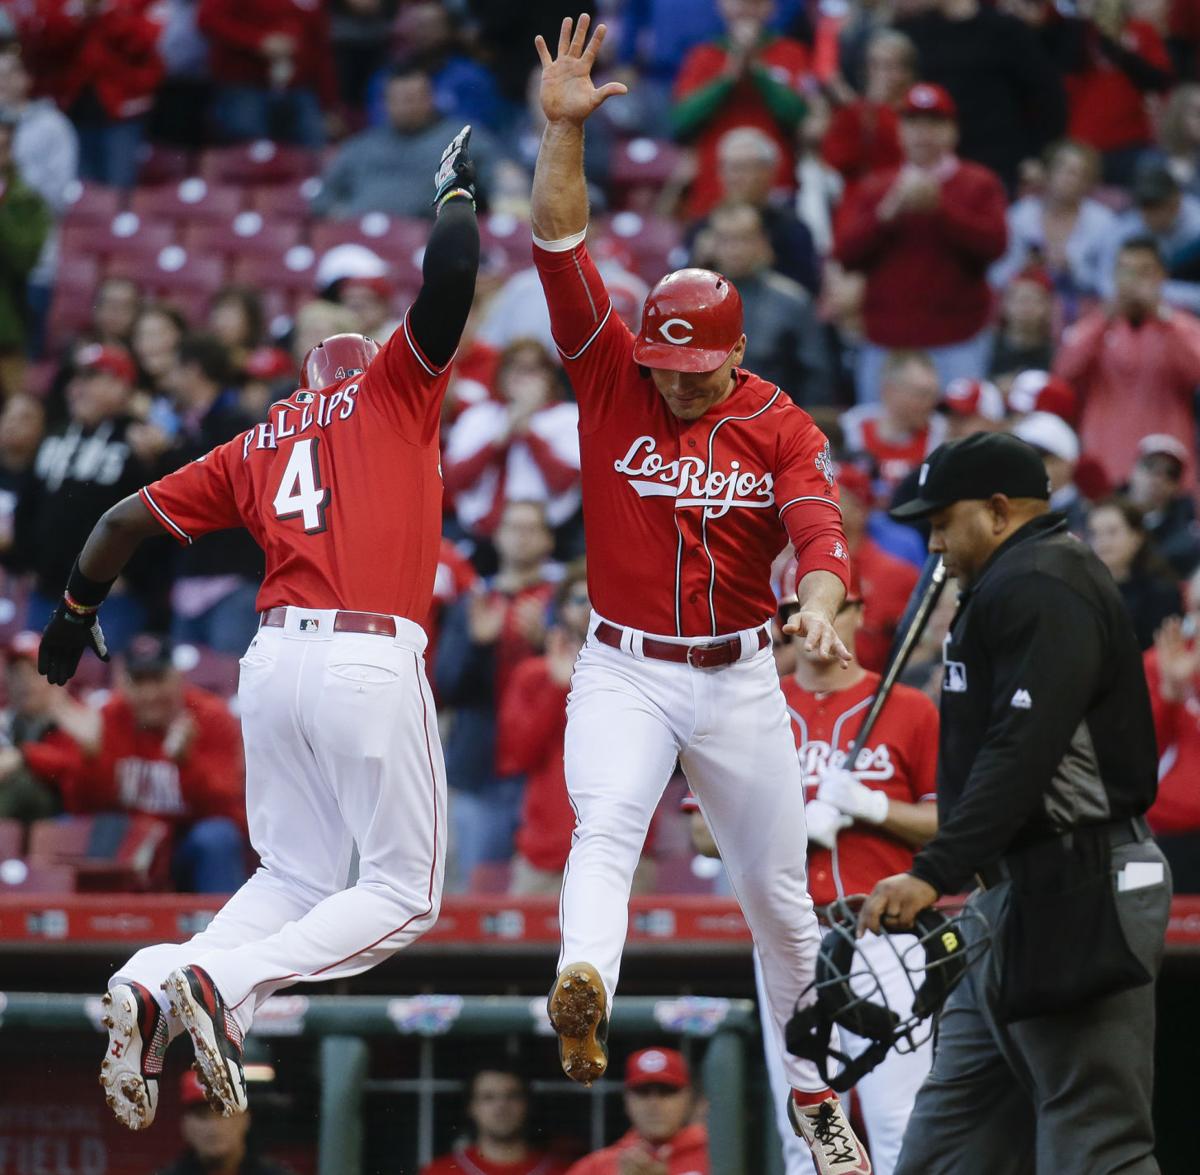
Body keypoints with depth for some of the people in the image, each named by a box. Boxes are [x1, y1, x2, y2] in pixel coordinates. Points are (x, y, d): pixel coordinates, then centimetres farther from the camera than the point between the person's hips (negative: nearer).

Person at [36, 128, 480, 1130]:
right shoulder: (393, 391, 10)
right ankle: (223, 983, -19)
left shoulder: (258, 445, 21)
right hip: (371, 661, -5)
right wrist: (458, 192, 16)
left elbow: (131, 518, 20)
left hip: (274, 661, 6)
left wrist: (76, 610, 36)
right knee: (403, 894, 3)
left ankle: (151, 987, -10)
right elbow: (451, 277, -2)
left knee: (295, 883, 16)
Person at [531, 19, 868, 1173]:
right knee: (605, 824, -29)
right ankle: (582, 994, -54)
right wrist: (563, 128, -23)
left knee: (778, 893, 10)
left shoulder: (781, 426, -3)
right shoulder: (611, 378, -3)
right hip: (622, 673, -1)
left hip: (738, 677, 1)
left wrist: (819, 606, -40)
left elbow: (818, 533, -17)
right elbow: (558, 248, -12)